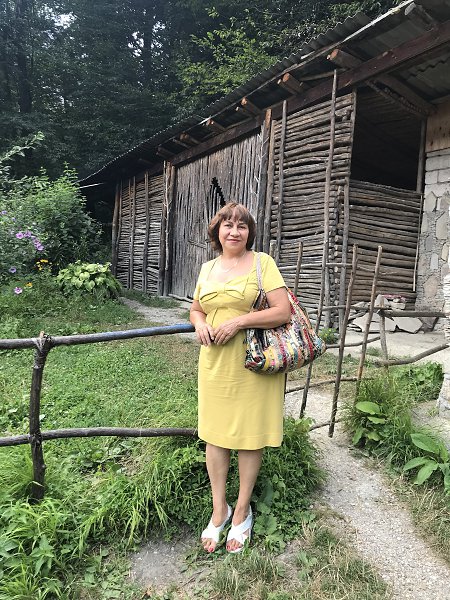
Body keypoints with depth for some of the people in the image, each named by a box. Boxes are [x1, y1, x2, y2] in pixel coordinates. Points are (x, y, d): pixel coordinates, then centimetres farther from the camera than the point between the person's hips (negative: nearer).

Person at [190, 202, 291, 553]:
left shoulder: (262, 262, -5)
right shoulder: (208, 268, 10)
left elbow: (284, 312, -11)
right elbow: (195, 309, 21)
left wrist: (239, 321, -19)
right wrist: (200, 323, -2)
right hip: (215, 364, 5)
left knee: (250, 436, 8)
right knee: (215, 434, 10)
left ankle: (242, 511, 29)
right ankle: (219, 509, 30)